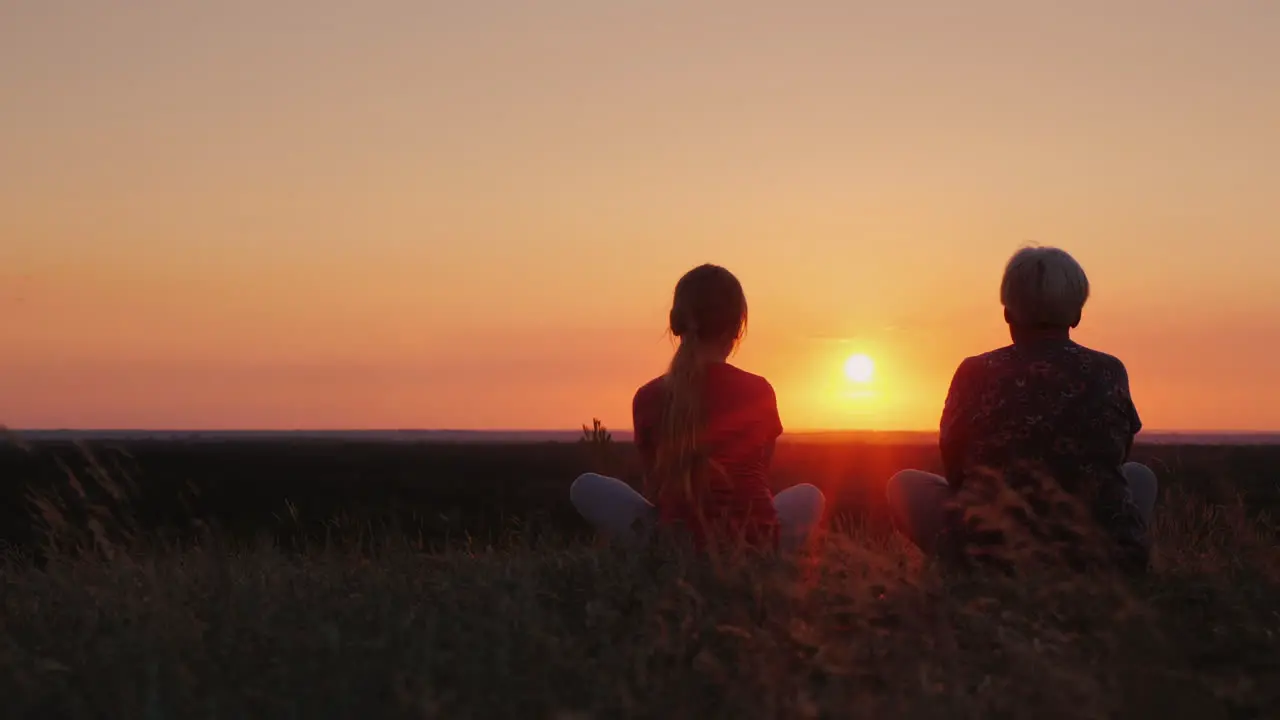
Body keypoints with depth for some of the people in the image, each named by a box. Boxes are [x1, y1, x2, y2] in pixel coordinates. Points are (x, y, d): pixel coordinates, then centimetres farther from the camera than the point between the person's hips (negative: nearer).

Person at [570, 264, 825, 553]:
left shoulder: (649, 398, -3)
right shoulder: (759, 391, -1)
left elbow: (656, 486, 9)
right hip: (755, 547, 2)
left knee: (587, 487, 18)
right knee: (809, 496, 33)